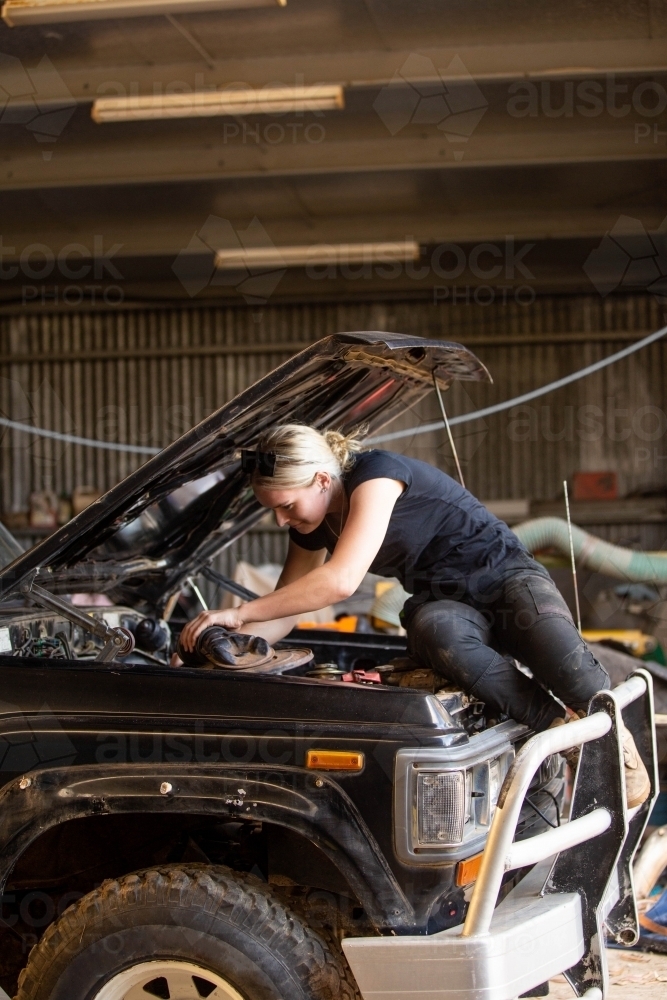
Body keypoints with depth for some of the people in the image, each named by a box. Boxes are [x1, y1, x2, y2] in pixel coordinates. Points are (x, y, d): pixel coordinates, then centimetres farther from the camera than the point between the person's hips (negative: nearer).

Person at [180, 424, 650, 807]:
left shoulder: (375, 475, -22)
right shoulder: (311, 528, 5)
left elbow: (340, 581, -33)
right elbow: (282, 613, 15)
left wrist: (240, 612, -29)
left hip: (506, 577, -5)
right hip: (444, 605, 5)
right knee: (434, 631, -36)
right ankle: (560, 725, -36)